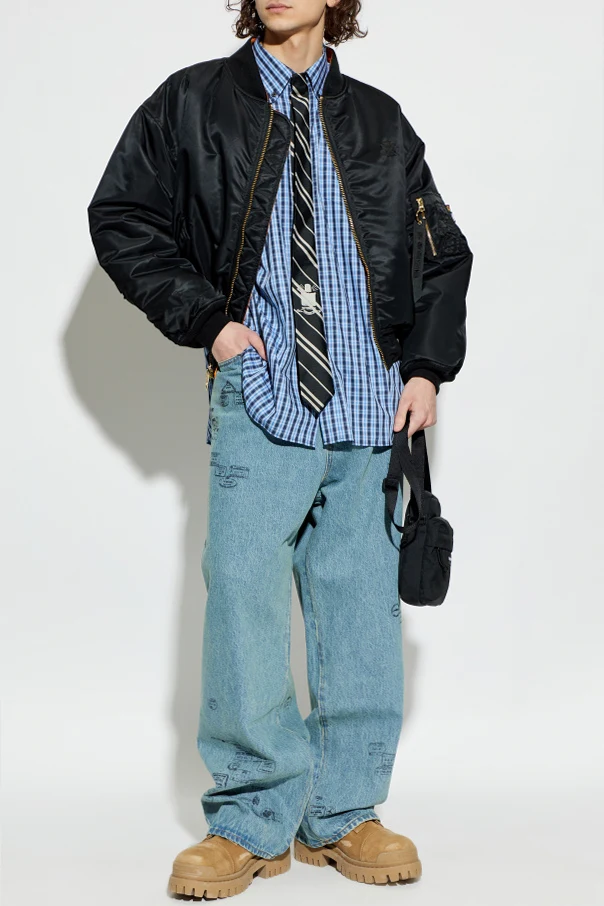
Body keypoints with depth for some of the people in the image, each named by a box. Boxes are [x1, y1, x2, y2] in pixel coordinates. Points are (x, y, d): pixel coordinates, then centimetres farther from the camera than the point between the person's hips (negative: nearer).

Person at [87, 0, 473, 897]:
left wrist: (428, 366, 6)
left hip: (370, 402, 3)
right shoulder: (194, 102, 9)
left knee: (362, 605, 4)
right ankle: (252, 822, 4)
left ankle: (342, 815, 16)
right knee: (245, 595, -9)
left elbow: (443, 252, 19)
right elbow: (121, 216, 8)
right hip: (260, 392, -2)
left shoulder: (378, 122, 15)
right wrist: (206, 318, -2)